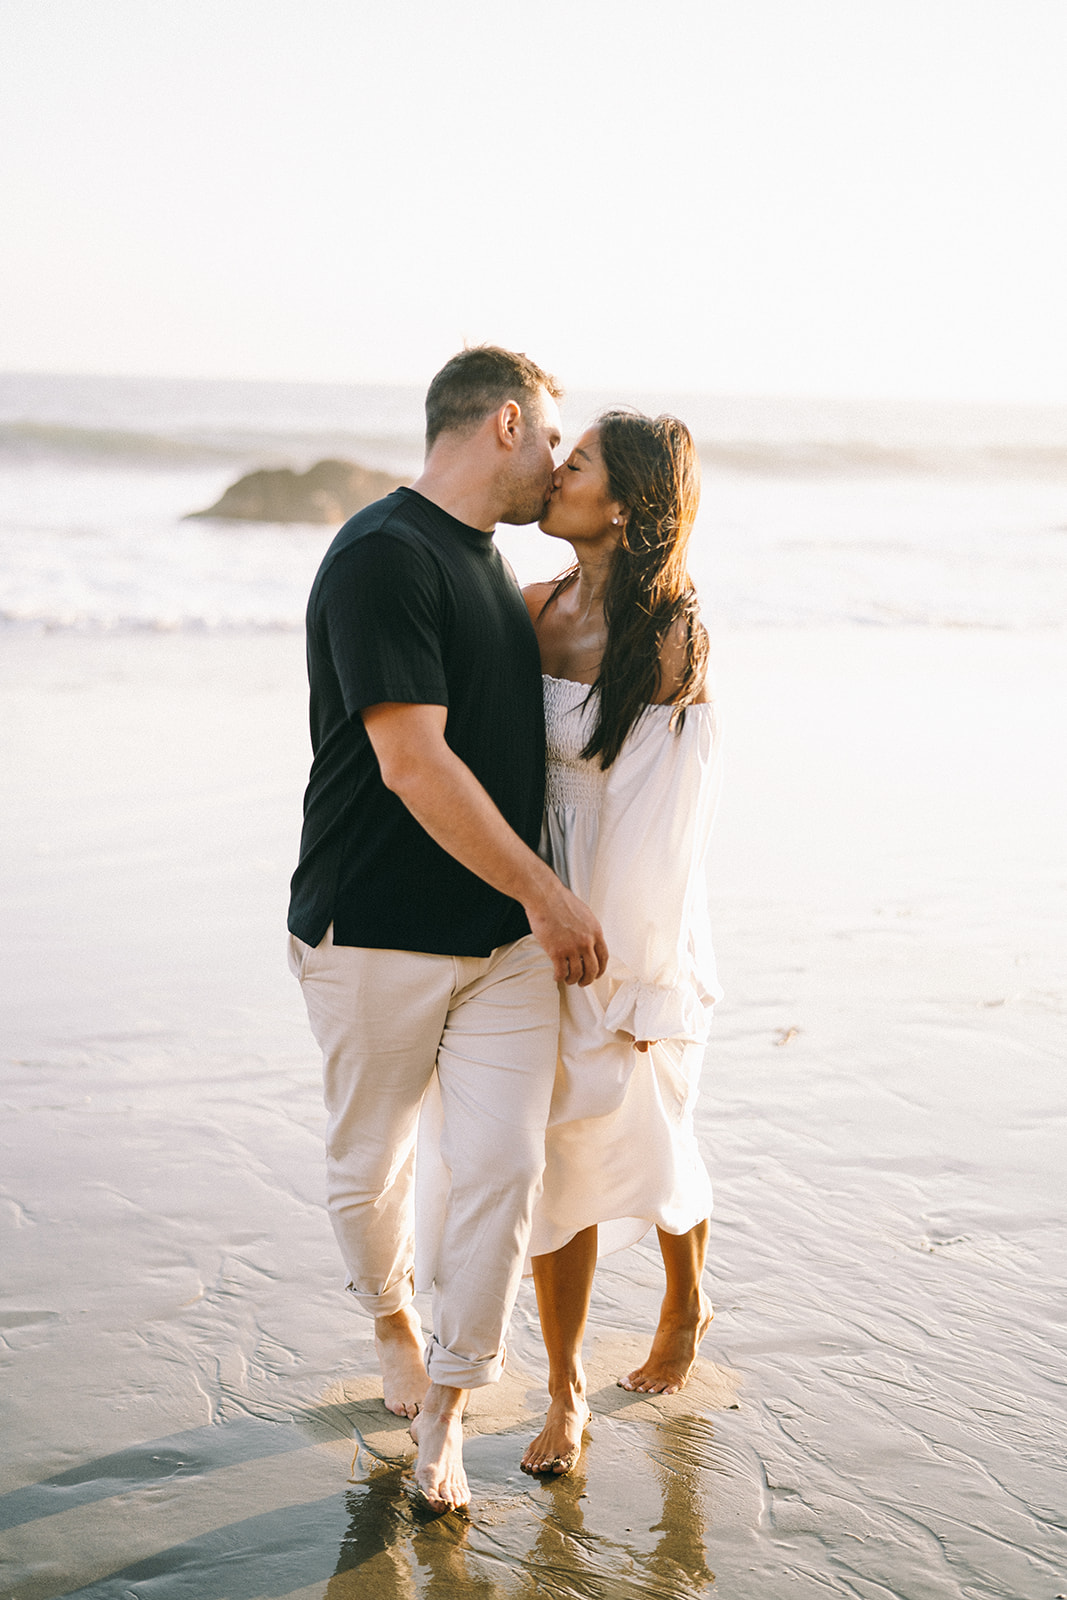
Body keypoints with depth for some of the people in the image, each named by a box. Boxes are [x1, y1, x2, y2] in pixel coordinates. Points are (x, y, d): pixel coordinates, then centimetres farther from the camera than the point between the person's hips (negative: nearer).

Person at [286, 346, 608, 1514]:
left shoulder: (489, 564, 14)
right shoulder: (385, 556, -16)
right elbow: (413, 764, -21)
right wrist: (546, 894, -14)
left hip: (506, 936, 7)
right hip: (378, 935, -7)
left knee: (504, 1167, -2)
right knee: (370, 1167, 11)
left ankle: (442, 1410, 13)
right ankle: (391, 1319, 41)